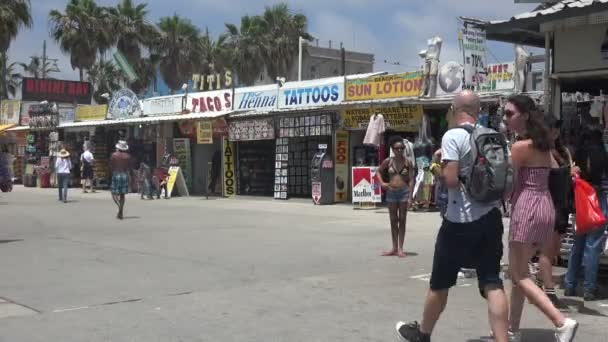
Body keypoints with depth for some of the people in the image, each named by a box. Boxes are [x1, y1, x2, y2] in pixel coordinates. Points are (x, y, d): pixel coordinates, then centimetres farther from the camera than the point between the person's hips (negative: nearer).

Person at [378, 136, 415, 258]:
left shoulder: (407, 162, -3)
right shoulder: (388, 161, 1)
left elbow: (411, 180, -5)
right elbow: (379, 171, 17)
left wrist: (410, 197, -11)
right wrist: (382, 183, 0)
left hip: (404, 192, -2)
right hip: (391, 192, 2)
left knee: (402, 220, 2)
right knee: (393, 220, 8)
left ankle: (400, 249, 6)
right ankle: (394, 248, 15)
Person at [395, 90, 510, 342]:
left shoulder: (453, 136, -11)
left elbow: (451, 179, -19)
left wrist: (441, 163, 0)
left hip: (460, 220, -5)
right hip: (490, 217, 5)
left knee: (440, 282, 12)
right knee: (492, 282, 1)